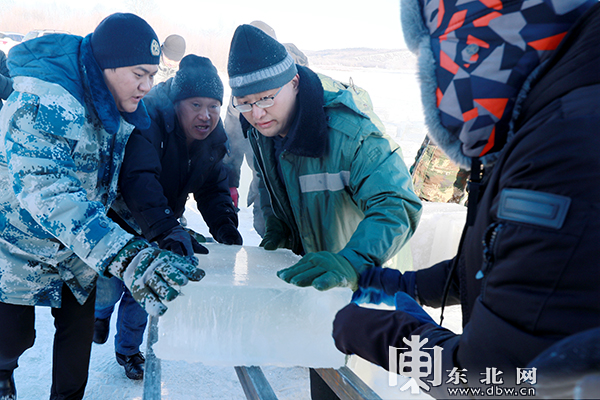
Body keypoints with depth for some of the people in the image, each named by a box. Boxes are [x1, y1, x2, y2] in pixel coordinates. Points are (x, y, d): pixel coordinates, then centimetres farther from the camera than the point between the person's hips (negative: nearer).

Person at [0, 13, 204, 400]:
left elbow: (117, 185, 5)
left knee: (79, 331, 10)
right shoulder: (42, 102, -30)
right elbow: (44, 190, -43)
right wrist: (125, 256, -55)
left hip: (80, 250, 6)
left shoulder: (119, 111, -5)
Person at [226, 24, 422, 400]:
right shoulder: (260, 127, -8)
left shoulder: (347, 129, -33)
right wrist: (275, 228, -2)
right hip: (304, 262, 7)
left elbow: (396, 206, -39)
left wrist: (352, 261, -54)